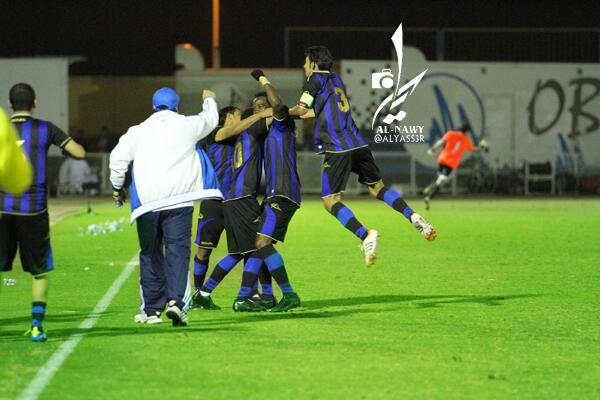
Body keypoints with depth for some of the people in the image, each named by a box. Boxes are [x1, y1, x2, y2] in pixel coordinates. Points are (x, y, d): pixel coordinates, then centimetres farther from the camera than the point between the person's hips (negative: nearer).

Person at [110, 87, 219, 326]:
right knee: (177, 250, -5)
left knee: (150, 254, 11)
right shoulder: (188, 126, 6)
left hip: (147, 202, 1)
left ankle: (151, 309, 15)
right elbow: (211, 119, 25)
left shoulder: (137, 132, 5)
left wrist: (117, 187, 14)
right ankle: (176, 300, -25)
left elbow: (118, 158, -1)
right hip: (179, 199, -1)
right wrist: (209, 100, 47)